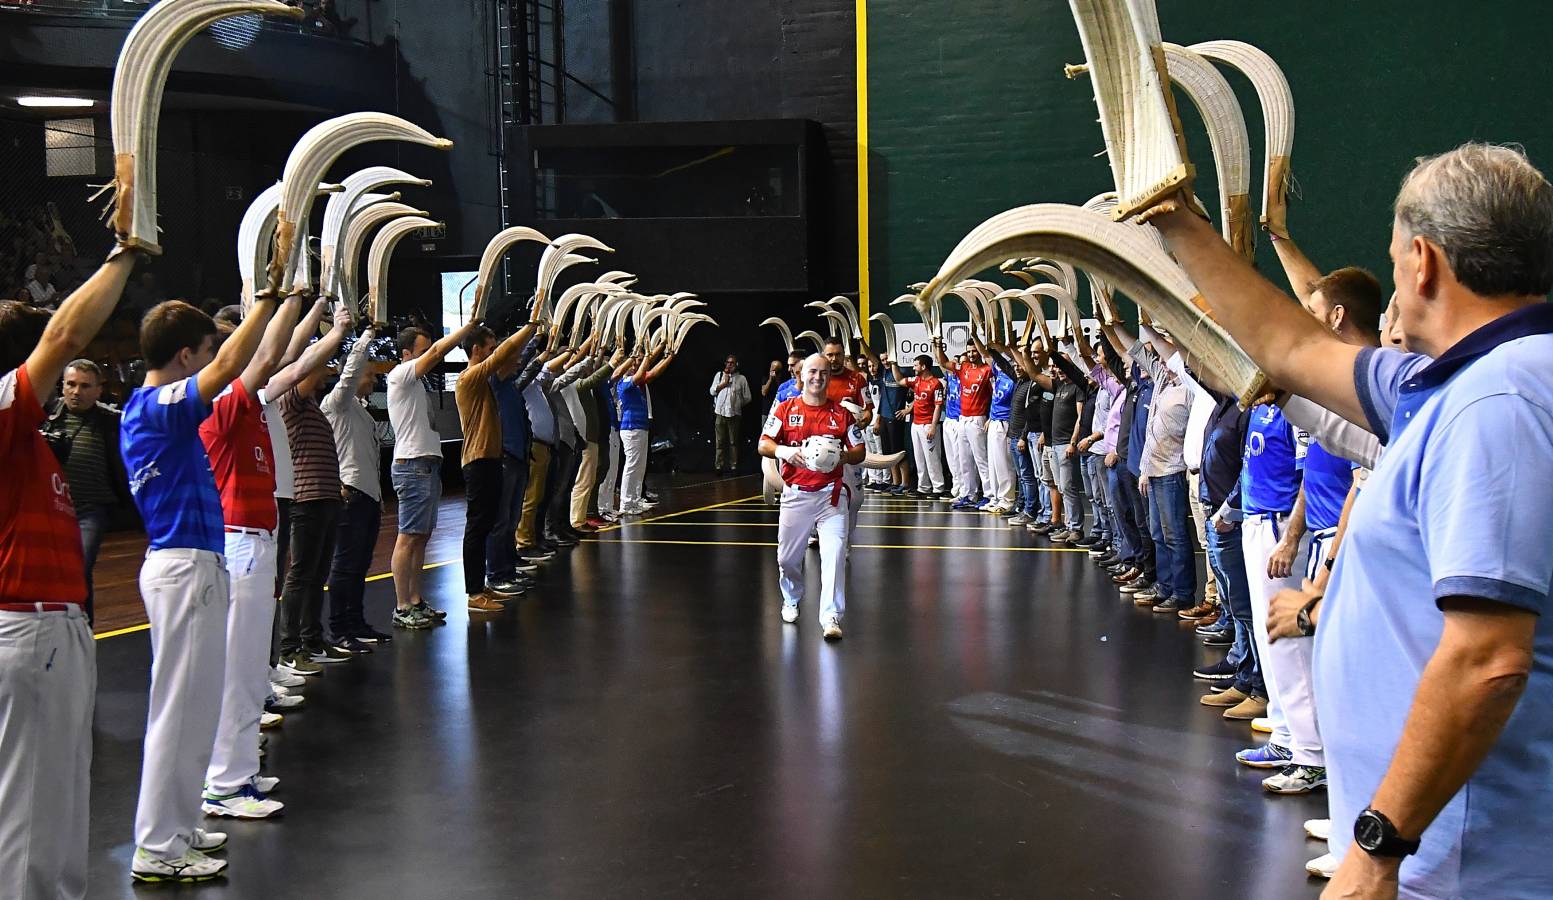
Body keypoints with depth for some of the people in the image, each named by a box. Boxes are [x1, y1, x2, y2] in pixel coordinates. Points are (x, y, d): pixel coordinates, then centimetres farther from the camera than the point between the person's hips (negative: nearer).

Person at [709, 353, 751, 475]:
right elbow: (712, 391, 5)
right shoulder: (719, 375, 11)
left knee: (733, 442, 3)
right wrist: (723, 382, -3)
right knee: (720, 441, 1)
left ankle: (733, 466, 7)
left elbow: (747, 398, 8)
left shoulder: (741, 378, 6)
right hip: (720, 412, 1)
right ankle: (719, 466, 5)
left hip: (734, 413, -1)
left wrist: (738, 404, 8)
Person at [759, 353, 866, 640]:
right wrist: (784, 451, -18)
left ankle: (831, 617, -15)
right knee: (788, 557, 10)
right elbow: (763, 445, 2)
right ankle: (791, 601, 39)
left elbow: (859, 452, 8)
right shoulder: (785, 409, 4)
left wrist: (842, 456, -14)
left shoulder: (842, 413, 5)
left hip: (830, 494, -1)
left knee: (834, 553, -15)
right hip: (795, 494, 1)